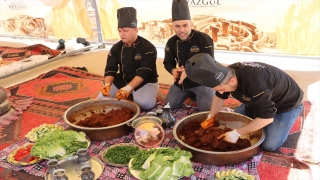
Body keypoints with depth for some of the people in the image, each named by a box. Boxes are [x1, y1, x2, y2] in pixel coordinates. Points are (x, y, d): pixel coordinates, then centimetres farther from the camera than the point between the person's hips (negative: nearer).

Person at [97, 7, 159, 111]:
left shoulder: (148, 48, -15)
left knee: (145, 103, -35)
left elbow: (144, 72, -23)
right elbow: (110, 69, -2)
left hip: (145, 82, -5)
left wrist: (128, 88, -35)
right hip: (121, 81, 5)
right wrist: (107, 84, -25)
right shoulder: (116, 48, 1)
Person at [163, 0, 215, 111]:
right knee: (168, 106, 7)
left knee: (207, 109, -17)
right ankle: (191, 94, 29)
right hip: (182, 81, 5)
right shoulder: (171, 42, -3)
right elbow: (168, 62, 5)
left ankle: (197, 94, 17)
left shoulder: (204, 39, -19)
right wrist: (174, 71, -20)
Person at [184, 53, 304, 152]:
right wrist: (210, 117, -2)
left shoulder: (255, 83, -44)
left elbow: (267, 118, -36)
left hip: (287, 104, -6)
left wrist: (237, 133, -31)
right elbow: (220, 96, 1)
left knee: (269, 145, -13)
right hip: (259, 101, 7)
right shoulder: (229, 73, -20)